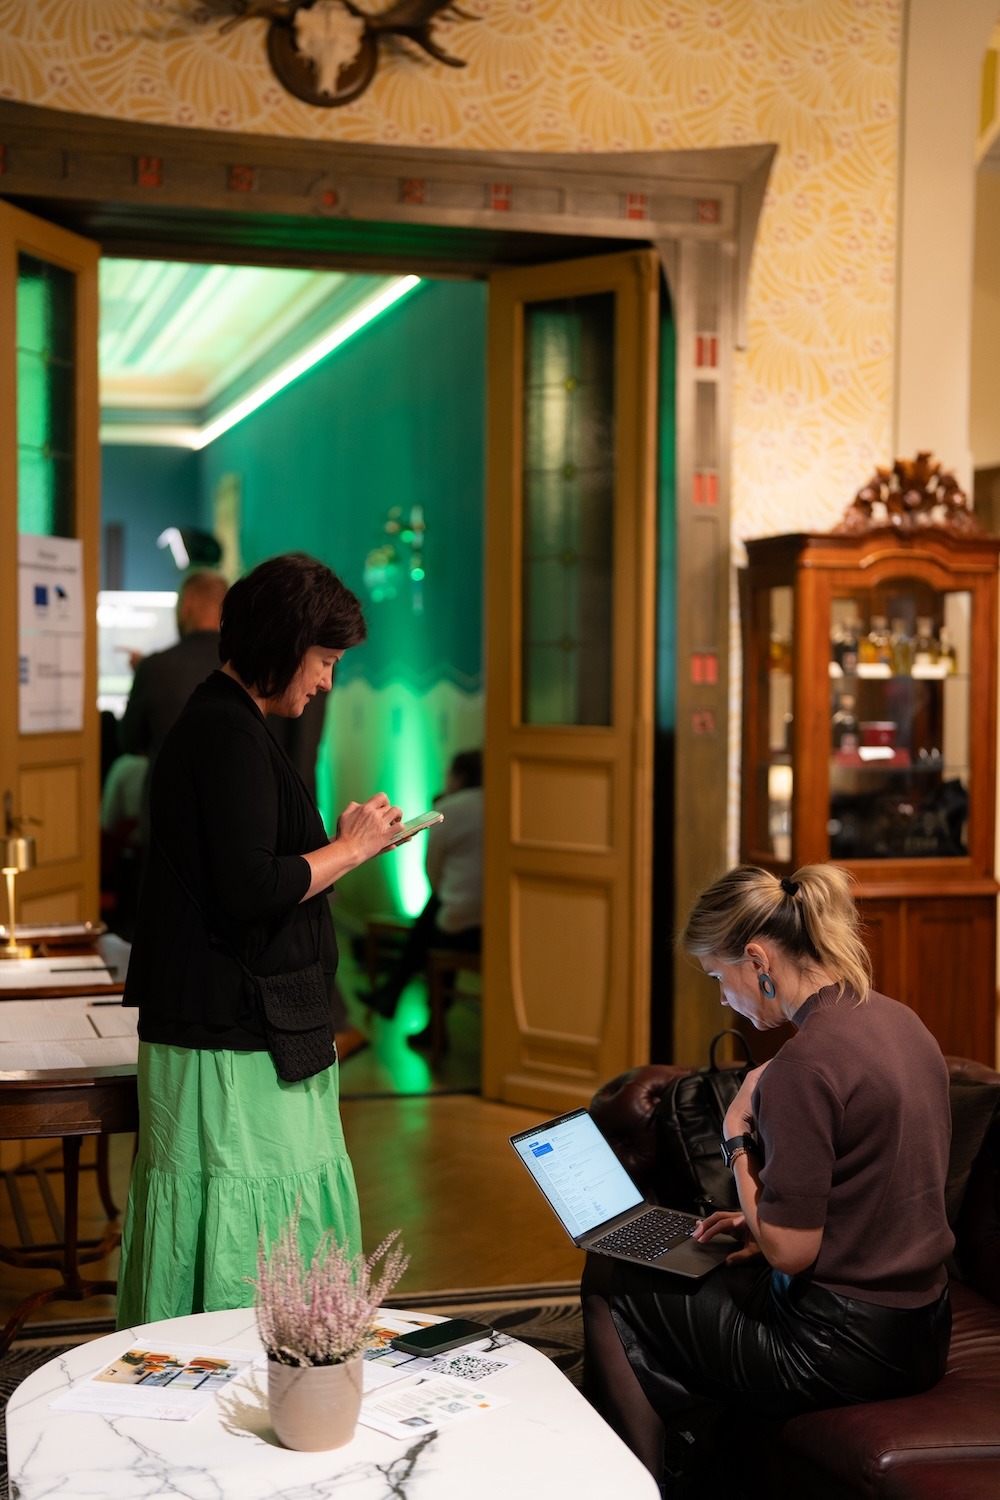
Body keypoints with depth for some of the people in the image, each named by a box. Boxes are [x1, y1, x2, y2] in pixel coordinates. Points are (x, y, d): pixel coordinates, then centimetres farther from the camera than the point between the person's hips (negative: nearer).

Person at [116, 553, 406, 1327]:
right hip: (229, 1037, -11)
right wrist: (350, 848, -12)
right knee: (242, 1227, -2)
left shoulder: (220, 722, 16)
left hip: (239, 1023, 11)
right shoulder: (229, 733, -17)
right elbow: (251, 891, -24)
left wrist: (346, 842, 13)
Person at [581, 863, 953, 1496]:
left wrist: (739, 1136, -9)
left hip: (843, 1351, -9)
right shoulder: (900, 1022, 4)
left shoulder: (805, 1065, -24)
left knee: (612, 1284, 8)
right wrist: (765, 1224, 12)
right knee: (698, 1275, 26)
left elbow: (789, 1251, -20)